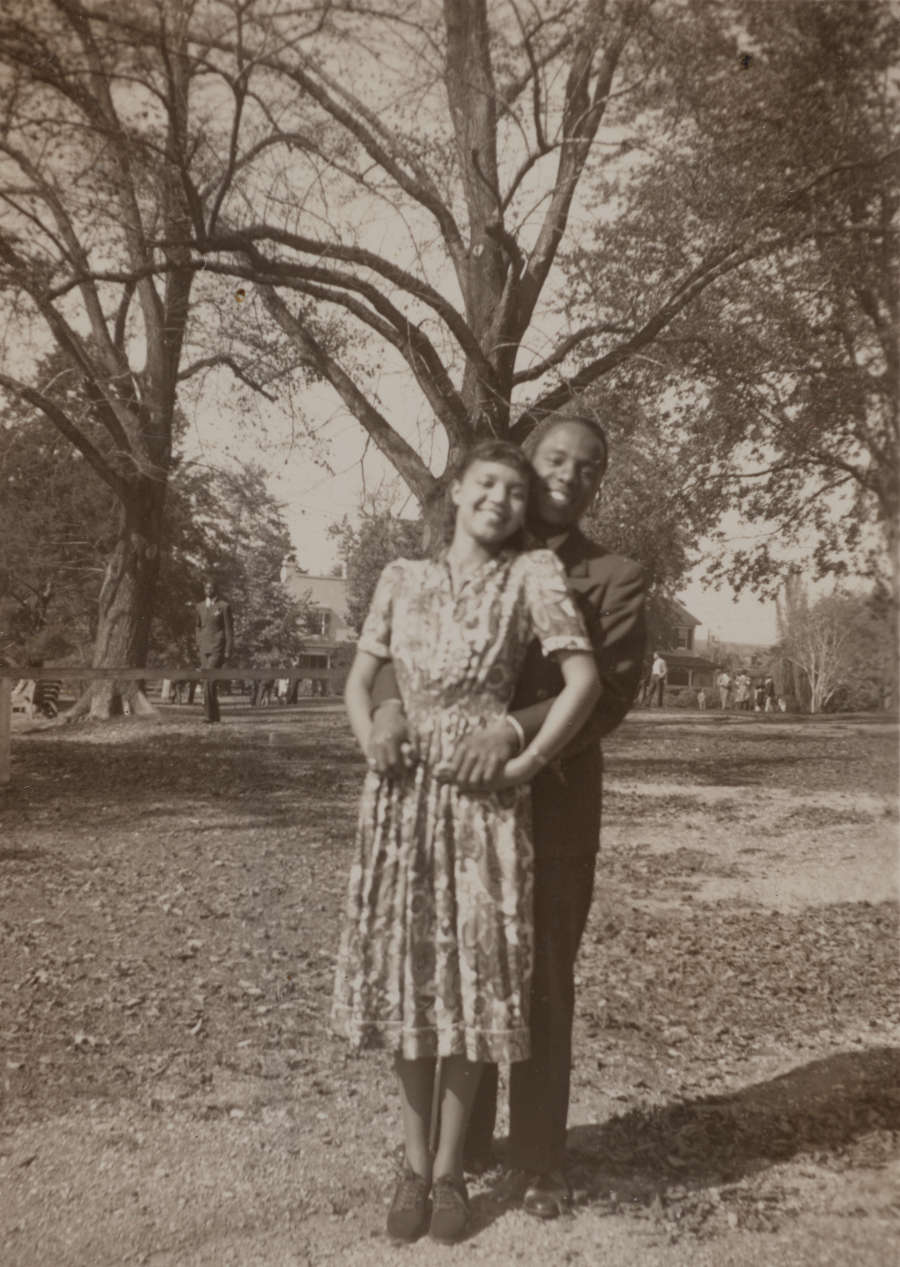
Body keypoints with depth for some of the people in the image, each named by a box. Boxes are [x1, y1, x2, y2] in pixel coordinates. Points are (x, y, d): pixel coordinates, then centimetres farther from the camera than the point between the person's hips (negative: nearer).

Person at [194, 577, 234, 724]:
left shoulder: (224, 606, -2)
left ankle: (208, 713, -16)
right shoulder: (200, 606, 13)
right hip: (204, 648, 5)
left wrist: (228, 651, -7)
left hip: (217, 648, -5)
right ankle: (215, 714, 14)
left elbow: (229, 629, -3)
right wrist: (199, 643, 11)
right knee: (208, 681, 6)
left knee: (210, 680, -17)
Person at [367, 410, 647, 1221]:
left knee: (542, 988, 8)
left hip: (552, 810, -2)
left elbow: (609, 690, -10)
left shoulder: (615, 579, 3)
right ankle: (459, 1147, 31)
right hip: (453, 800, 3)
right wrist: (389, 702, -21)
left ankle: (539, 1160, 25)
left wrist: (515, 731, -26)